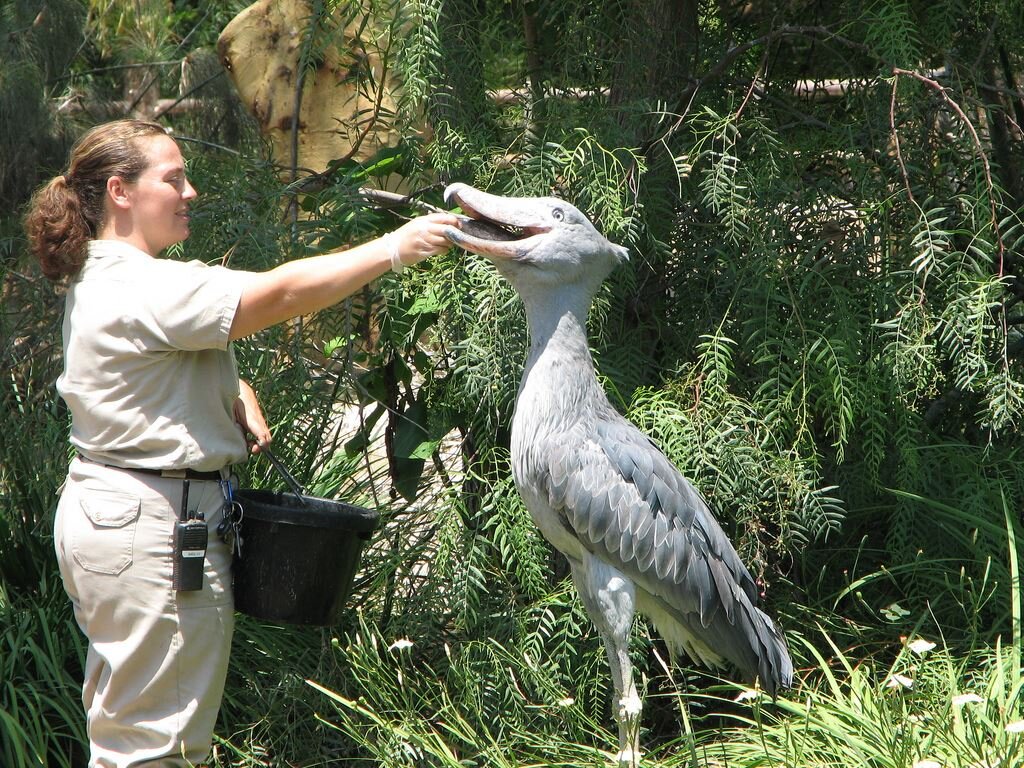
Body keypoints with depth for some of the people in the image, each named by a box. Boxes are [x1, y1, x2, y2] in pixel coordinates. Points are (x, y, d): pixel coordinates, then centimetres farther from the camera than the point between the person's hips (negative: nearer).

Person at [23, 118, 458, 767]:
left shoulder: (101, 280, 15)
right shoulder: (143, 288, -19)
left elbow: (194, 360, 24)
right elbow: (280, 293, -24)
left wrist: (238, 399, 3)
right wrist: (395, 249, -21)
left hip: (109, 513, 11)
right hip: (153, 525, -11)